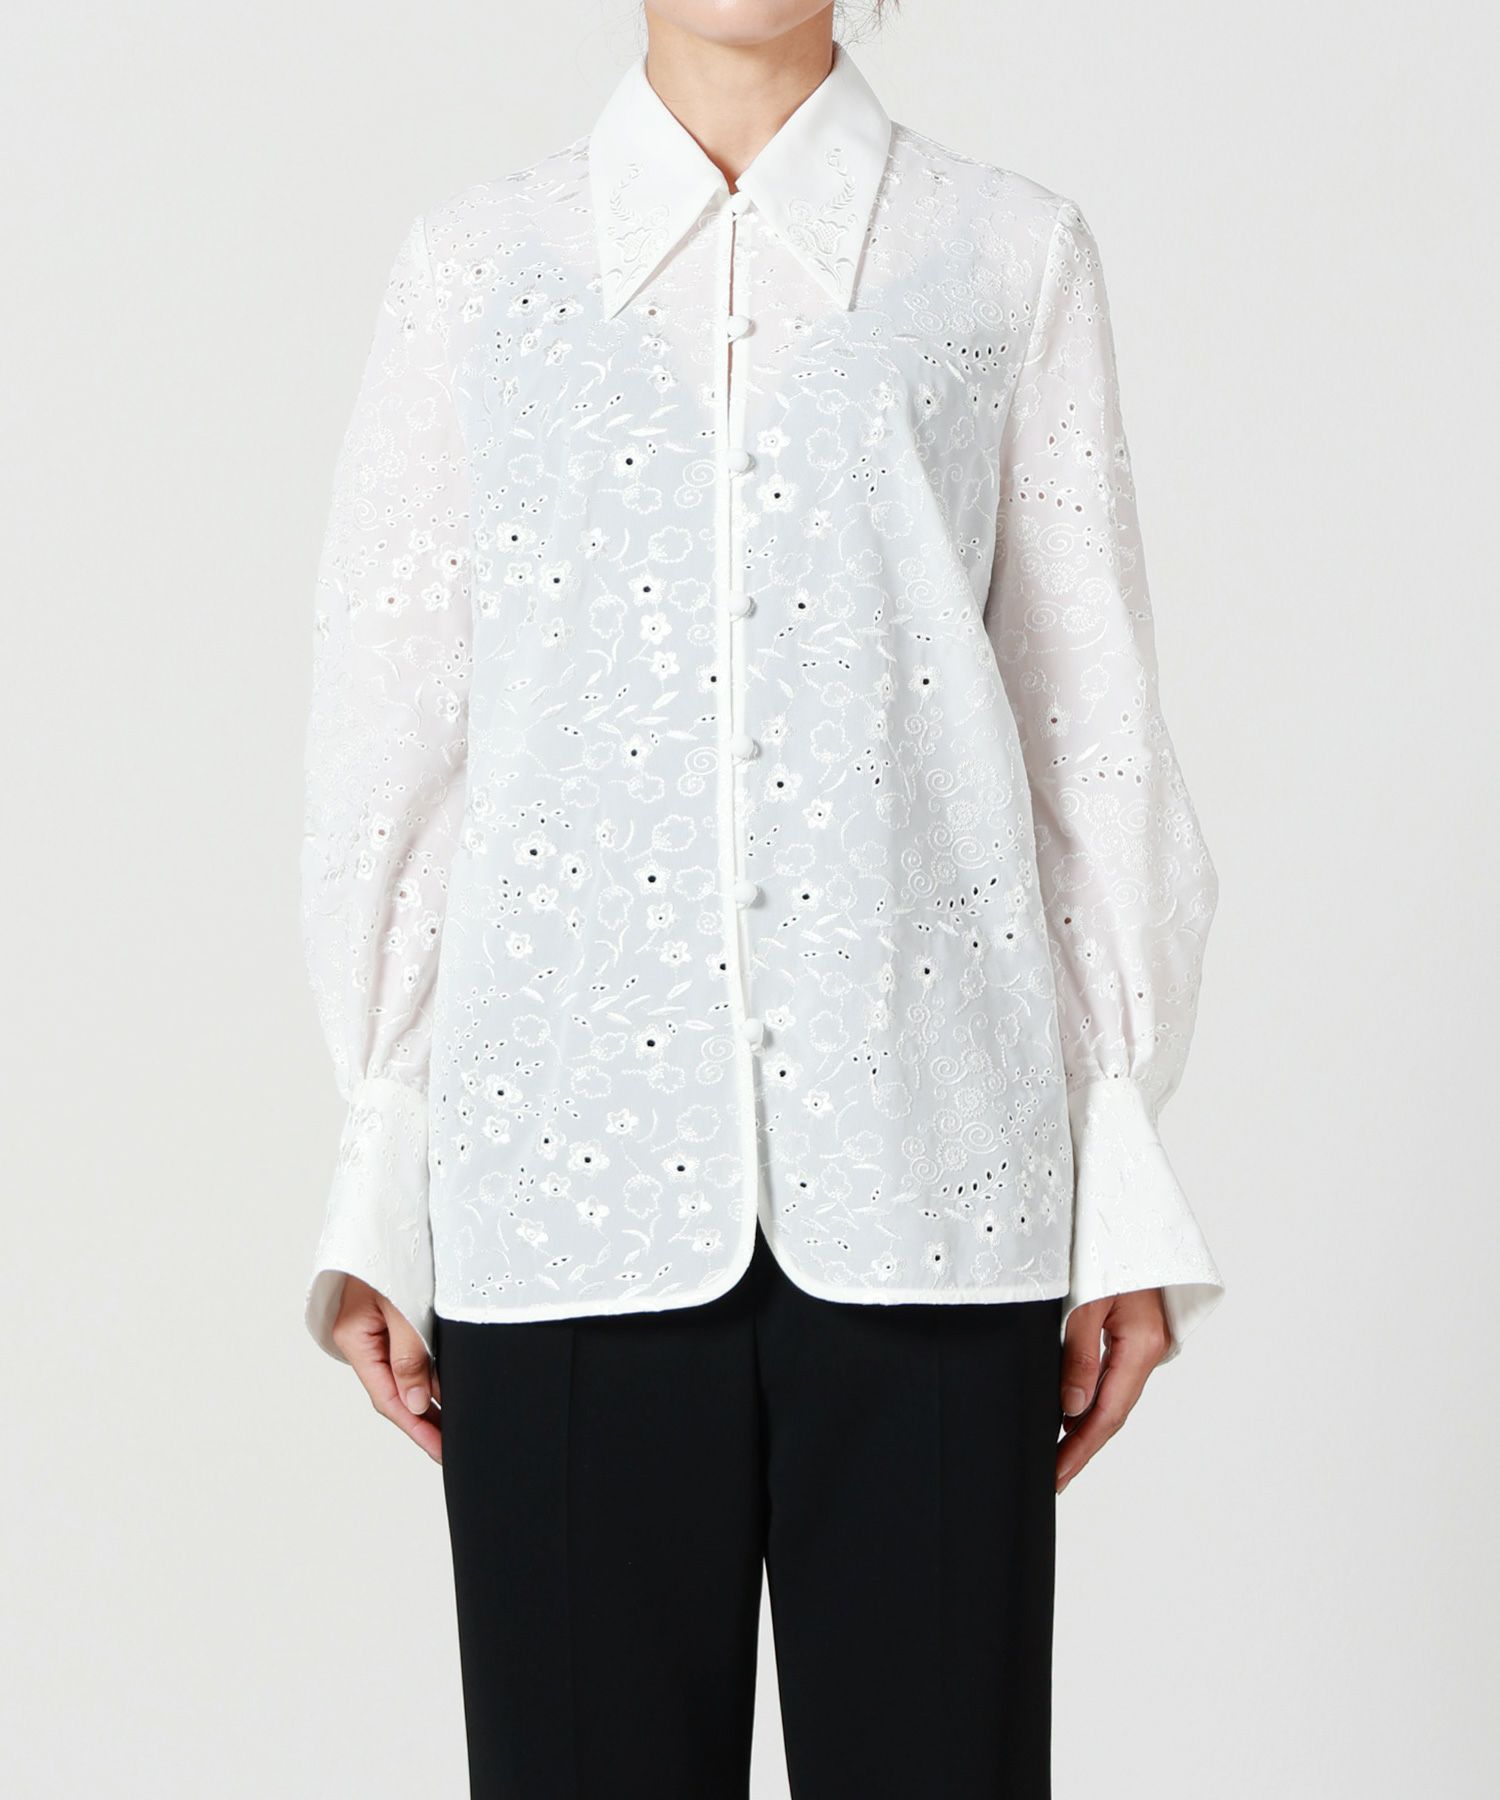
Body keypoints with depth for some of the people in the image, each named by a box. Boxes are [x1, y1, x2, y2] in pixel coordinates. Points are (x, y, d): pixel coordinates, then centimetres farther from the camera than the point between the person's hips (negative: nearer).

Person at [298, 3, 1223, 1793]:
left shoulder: (1013, 257, 9)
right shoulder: (474, 269, 10)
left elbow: (1092, 730, 7)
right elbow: (389, 741, 9)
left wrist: (1126, 1186, 3)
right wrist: (376, 1192, 4)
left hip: (918, 1179, 0)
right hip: (567, 1160, 1)